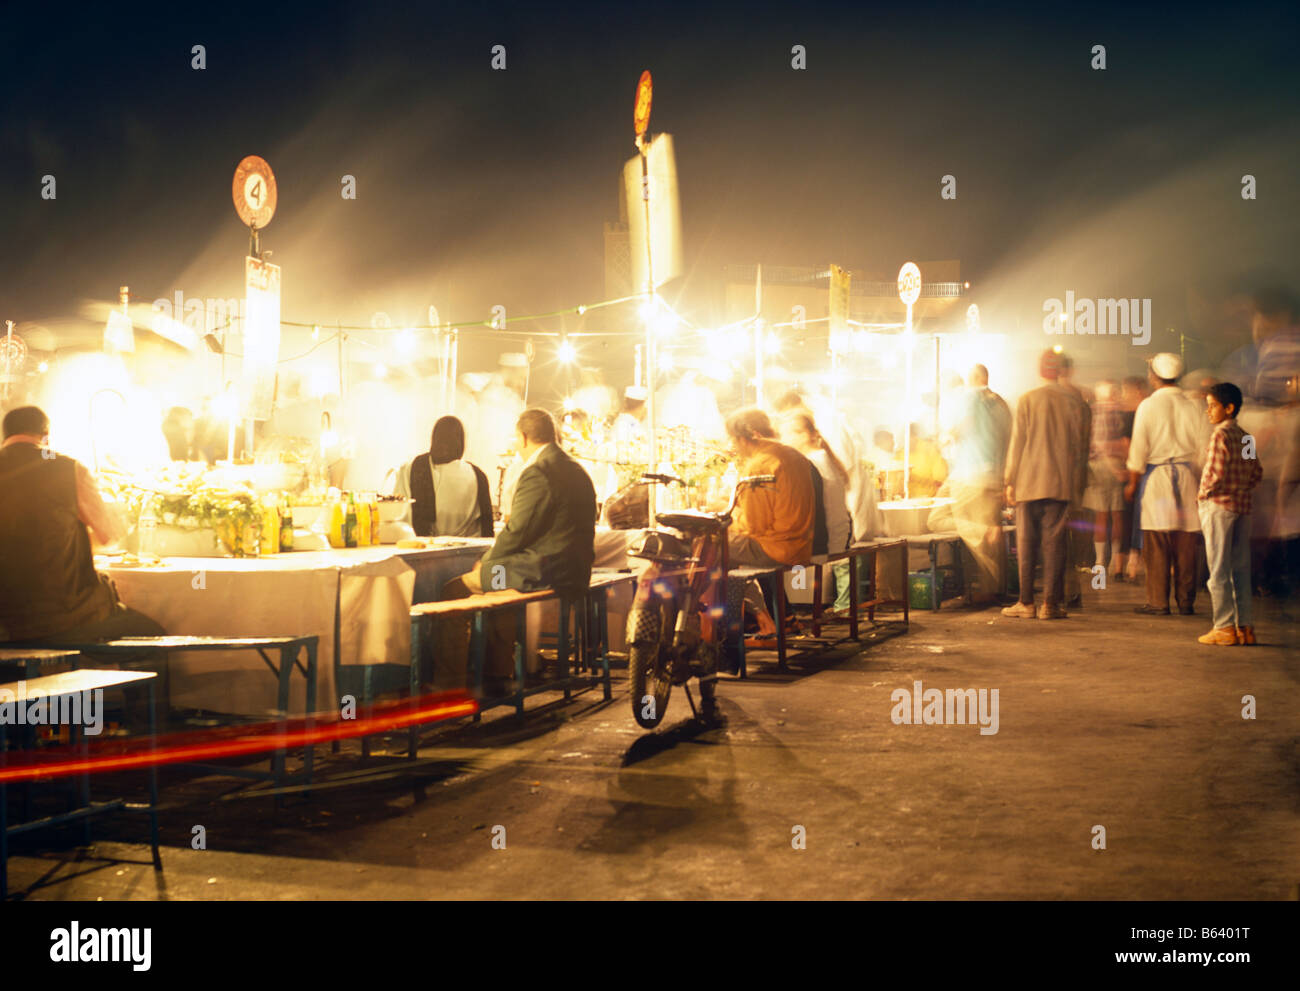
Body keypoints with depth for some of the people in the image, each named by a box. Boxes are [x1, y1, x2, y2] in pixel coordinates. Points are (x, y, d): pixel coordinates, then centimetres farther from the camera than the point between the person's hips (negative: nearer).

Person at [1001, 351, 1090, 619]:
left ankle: (1026, 602, 6)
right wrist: (1077, 481, 14)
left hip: (1029, 483, -1)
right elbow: (1079, 444, 6)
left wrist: (1011, 481, 2)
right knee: (1054, 542, 3)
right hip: (1061, 483, 1)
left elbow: (1017, 443, -3)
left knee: (1026, 543, 5)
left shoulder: (1027, 400, -4)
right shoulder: (1072, 401, 0)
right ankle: (1051, 603, 0)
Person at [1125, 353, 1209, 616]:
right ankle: (1186, 601, 9)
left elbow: (1139, 448, -5)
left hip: (1156, 475, -3)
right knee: (1186, 544, 5)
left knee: (1156, 544, -1)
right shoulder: (1192, 407, 4)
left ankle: (1158, 601, -1)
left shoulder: (1148, 405, -4)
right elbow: (1201, 447, 5)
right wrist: (1196, 477, 16)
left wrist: (1132, 482, 5)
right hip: (1187, 476, 3)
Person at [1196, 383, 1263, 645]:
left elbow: (1215, 474, -19)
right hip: (1243, 505, 7)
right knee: (1241, 568, 10)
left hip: (1218, 505, -7)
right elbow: (1257, 473, 14)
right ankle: (1245, 626, 11)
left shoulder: (1220, 435, -12)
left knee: (1219, 570, -3)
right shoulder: (1245, 437, 11)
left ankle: (1224, 627, -2)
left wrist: (1203, 494, -4)